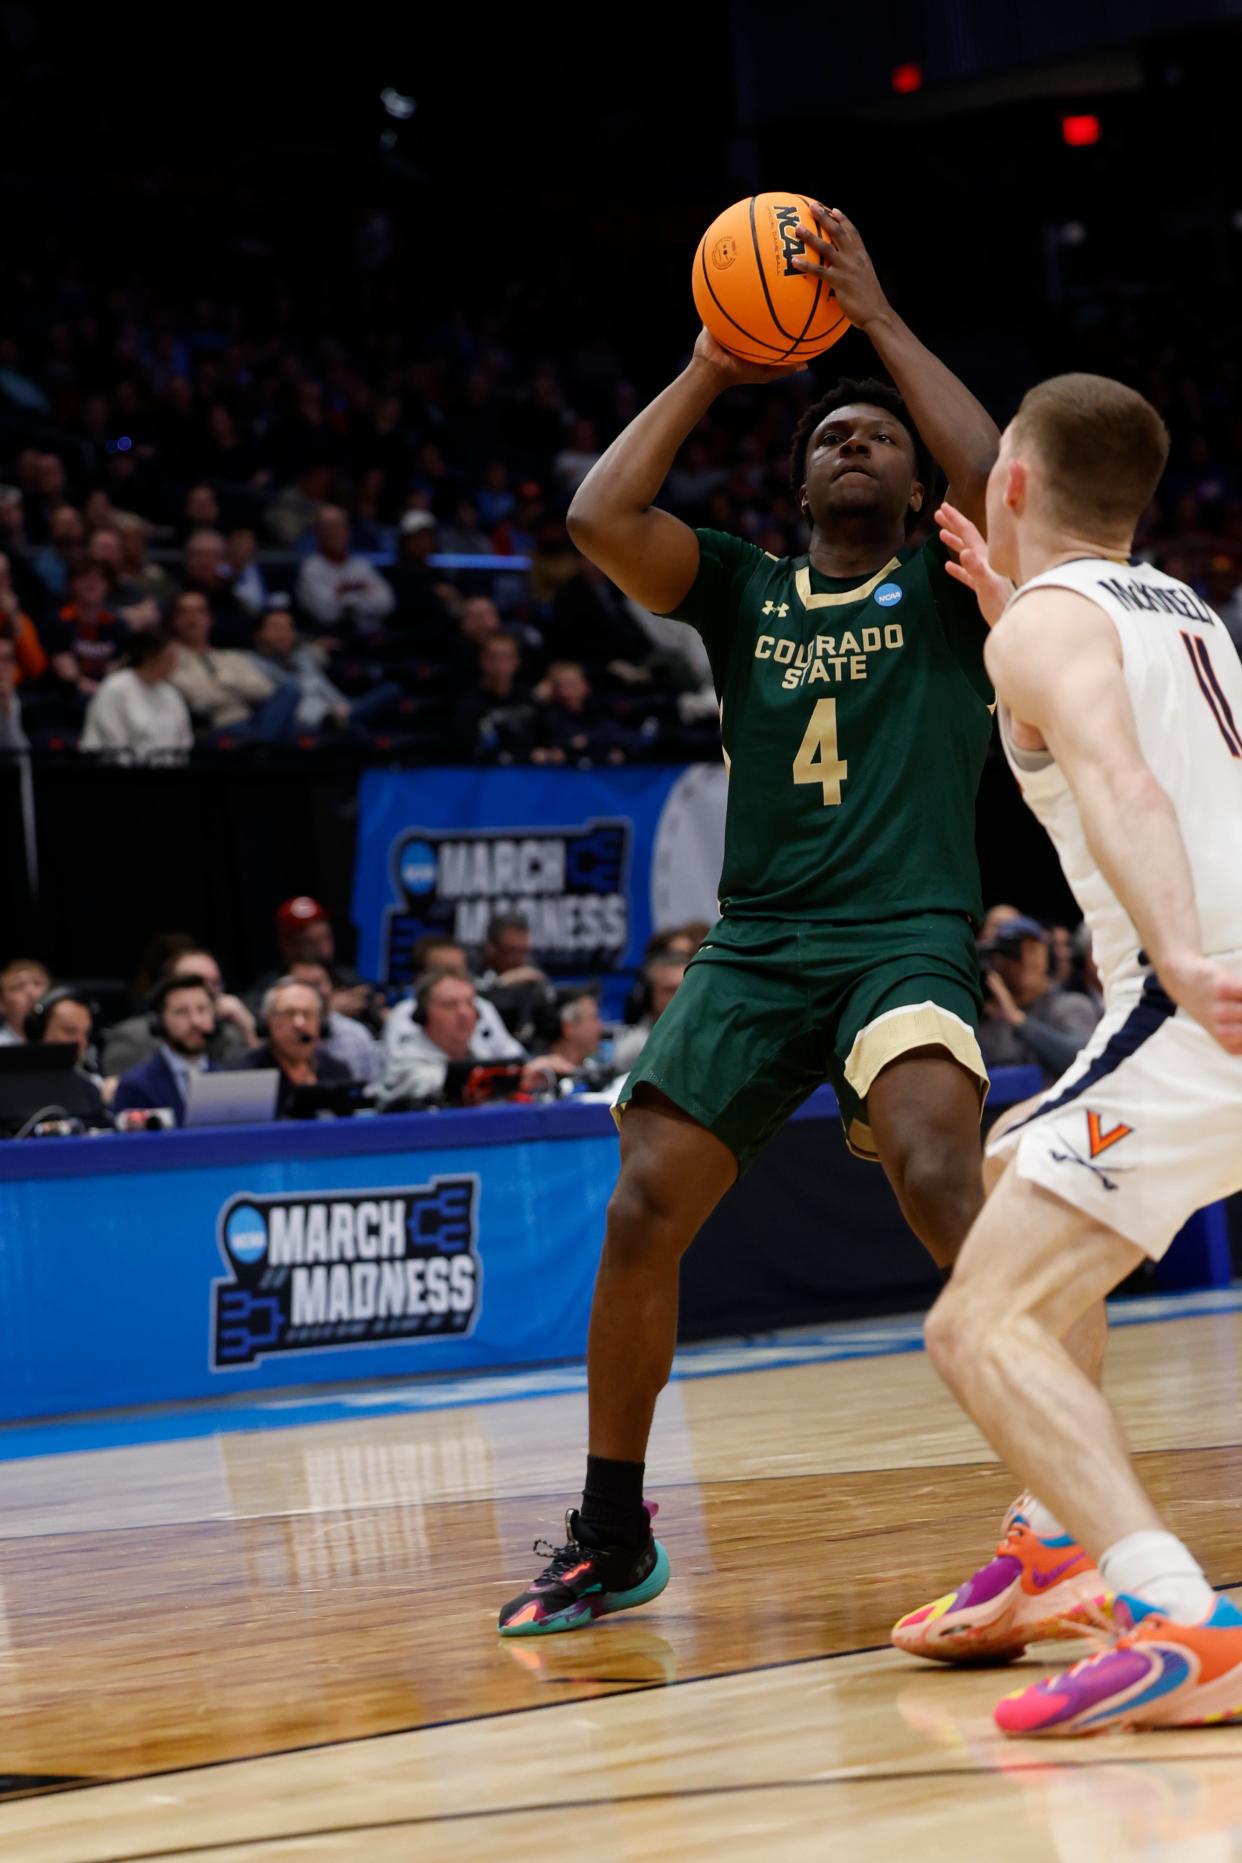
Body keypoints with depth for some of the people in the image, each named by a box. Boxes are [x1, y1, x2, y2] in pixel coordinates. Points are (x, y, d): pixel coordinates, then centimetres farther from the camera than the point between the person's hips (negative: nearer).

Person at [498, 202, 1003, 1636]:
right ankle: (611, 1540, 10)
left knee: (937, 1172, -29)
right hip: (756, 943, 4)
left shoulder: (947, 590, 7)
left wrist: (878, 319, -10)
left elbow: (997, 483, -14)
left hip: (908, 937, -4)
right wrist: (709, 373, 2)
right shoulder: (740, 589, 14)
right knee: (641, 1208, -5)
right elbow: (599, 518, -2)